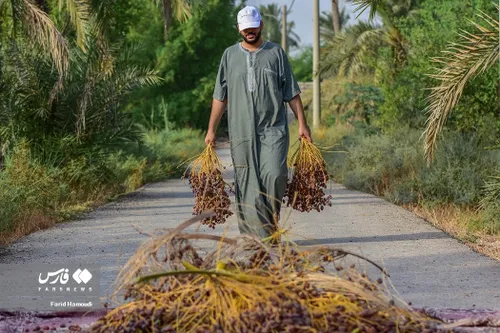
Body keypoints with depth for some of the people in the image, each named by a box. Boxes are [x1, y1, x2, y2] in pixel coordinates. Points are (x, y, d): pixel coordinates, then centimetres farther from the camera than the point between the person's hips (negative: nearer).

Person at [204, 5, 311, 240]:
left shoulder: (276, 53, 8)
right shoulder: (230, 55, 11)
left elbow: (292, 93, 9)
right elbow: (220, 96, 11)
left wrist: (302, 124, 2)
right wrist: (211, 129, 7)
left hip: (273, 130, -1)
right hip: (241, 132, 1)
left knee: (274, 175, -17)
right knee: (246, 184, -1)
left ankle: (271, 221, 4)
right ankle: (256, 236, 3)